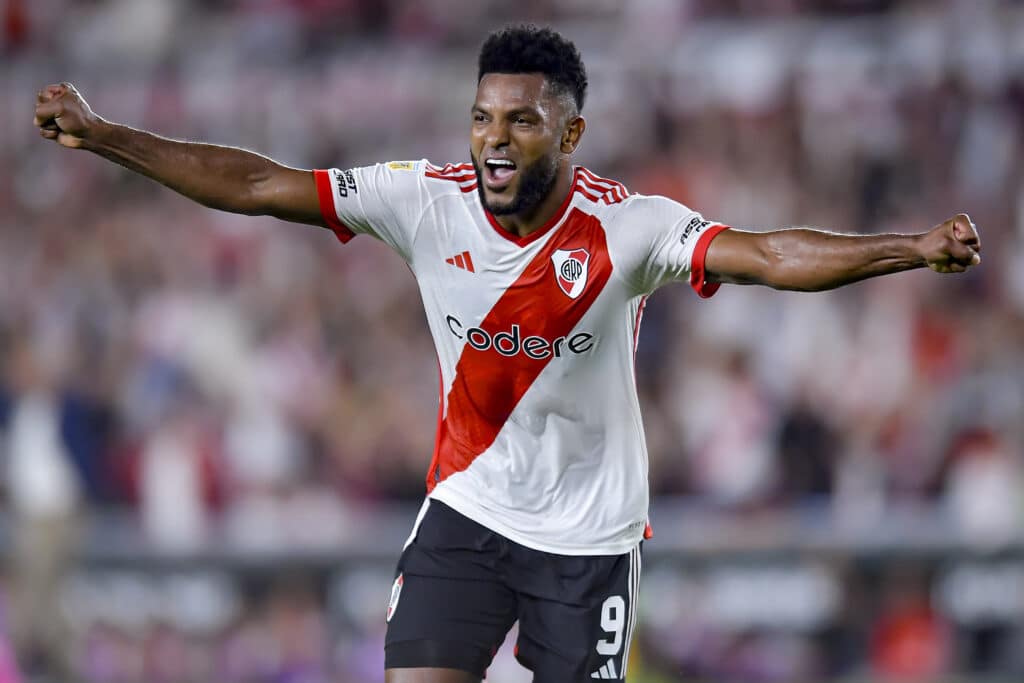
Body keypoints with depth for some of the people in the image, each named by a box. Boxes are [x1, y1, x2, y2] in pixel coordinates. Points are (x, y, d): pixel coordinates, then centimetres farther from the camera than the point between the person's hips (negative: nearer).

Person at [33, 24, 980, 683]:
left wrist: (913, 248, -45)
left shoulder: (626, 226, -18)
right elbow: (253, 185, -7)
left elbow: (769, 256, -30)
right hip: (466, 508, 2)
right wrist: (99, 136, -8)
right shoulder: (428, 201, -10)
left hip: (590, 530, -2)